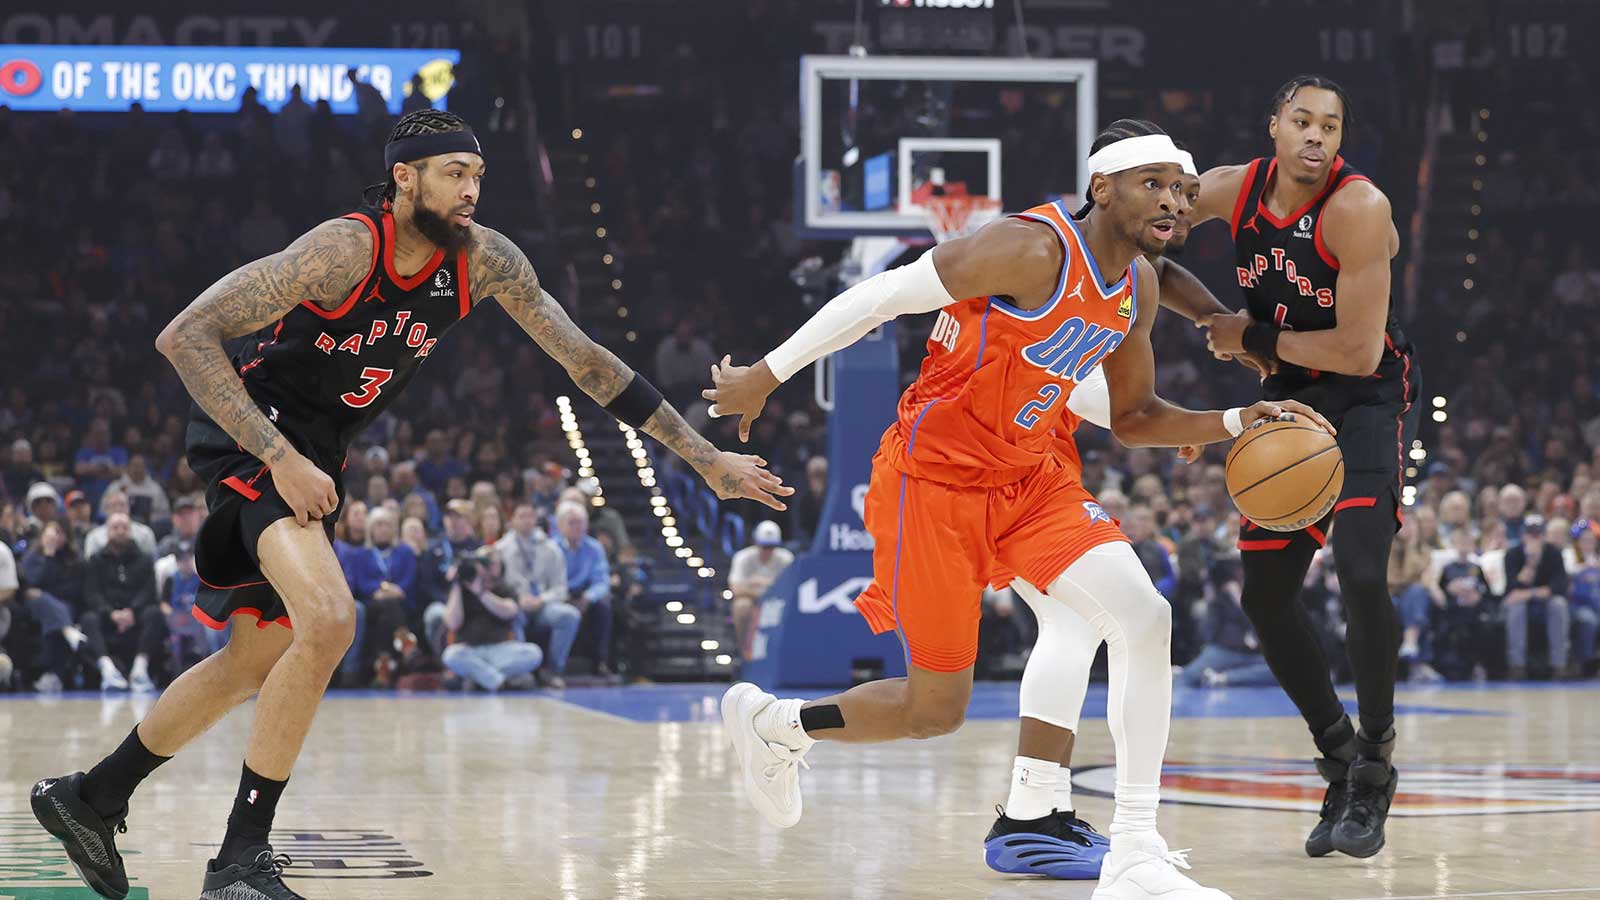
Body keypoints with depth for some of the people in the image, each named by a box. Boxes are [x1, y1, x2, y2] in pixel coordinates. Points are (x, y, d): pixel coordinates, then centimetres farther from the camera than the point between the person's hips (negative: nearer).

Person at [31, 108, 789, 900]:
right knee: (328, 620, -27)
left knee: (255, 663, 16)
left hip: (316, 455, 8)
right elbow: (183, 337, -27)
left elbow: (586, 360, -2)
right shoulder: (345, 250, -27)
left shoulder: (482, 260, -9)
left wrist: (707, 459, -4)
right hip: (253, 437, -8)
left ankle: (90, 799, 34)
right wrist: (280, 458, -30)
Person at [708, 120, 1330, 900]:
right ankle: (770, 720, 31)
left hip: (1029, 476, 7)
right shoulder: (1034, 251, -23)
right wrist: (766, 375, -14)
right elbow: (883, 296, -18)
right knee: (937, 709, 3)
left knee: (1143, 617, -16)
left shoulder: (1138, 286, 3)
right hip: (934, 476, -7)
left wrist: (1234, 424, -3)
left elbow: (1133, 418, 15)